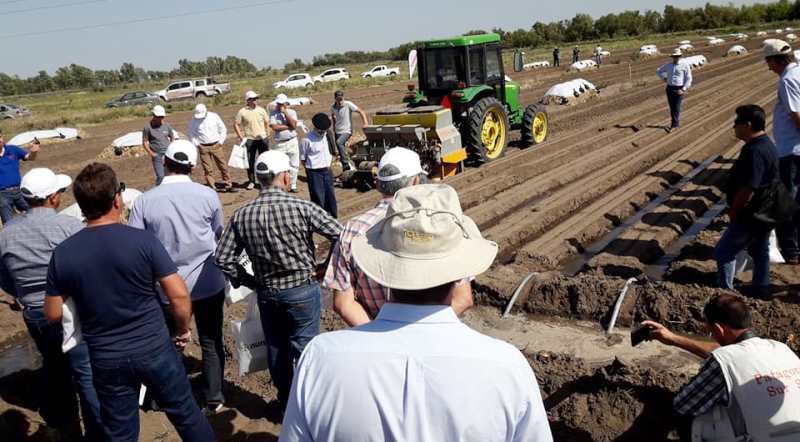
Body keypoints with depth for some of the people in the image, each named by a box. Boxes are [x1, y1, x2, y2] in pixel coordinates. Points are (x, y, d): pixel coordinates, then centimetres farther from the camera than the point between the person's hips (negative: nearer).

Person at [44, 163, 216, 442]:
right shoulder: (143, 241, -16)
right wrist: (183, 329, 3)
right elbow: (179, 296, -15)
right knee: (186, 415, 17)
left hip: (106, 360, 3)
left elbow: (53, 314, 2)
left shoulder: (62, 254, -7)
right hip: (155, 350, -2)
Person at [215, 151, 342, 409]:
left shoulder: (242, 215, -7)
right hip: (302, 290, -4)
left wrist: (244, 280, 10)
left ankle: (285, 401, 34)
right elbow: (340, 235, -16)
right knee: (303, 348, 9)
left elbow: (223, 258, -4)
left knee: (276, 347, 19)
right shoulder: (302, 208, -17)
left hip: (266, 293, 4)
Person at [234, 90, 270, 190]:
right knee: (250, 161, 4)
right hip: (249, 140, -2)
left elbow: (267, 122, 13)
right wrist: (241, 137, -6)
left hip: (262, 139, 2)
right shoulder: (242, 112, -5)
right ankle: (251, 181, 15)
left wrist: (265, 133, 6)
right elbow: (236, 125, -1)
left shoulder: (261, 110, 3)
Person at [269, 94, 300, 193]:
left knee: (293, 165, 5)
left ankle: (293, 185, 15)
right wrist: (288, 126, -11)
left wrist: (285, 112, -11)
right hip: (279, 143, -1)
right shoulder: (273, 113, 1)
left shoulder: (292, 112, 5)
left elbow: (294, 125, -11)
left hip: (292, 142, 1)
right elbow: (274, 127, -13)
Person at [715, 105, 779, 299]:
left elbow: (748, 190, -29)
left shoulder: (755, 151, -27)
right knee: (760, 250, 22)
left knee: (724, 253, 0)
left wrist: (734, 211, -15)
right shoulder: (766, 144, 7)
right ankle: (760, 289, 35)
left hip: (750, 216, -10)